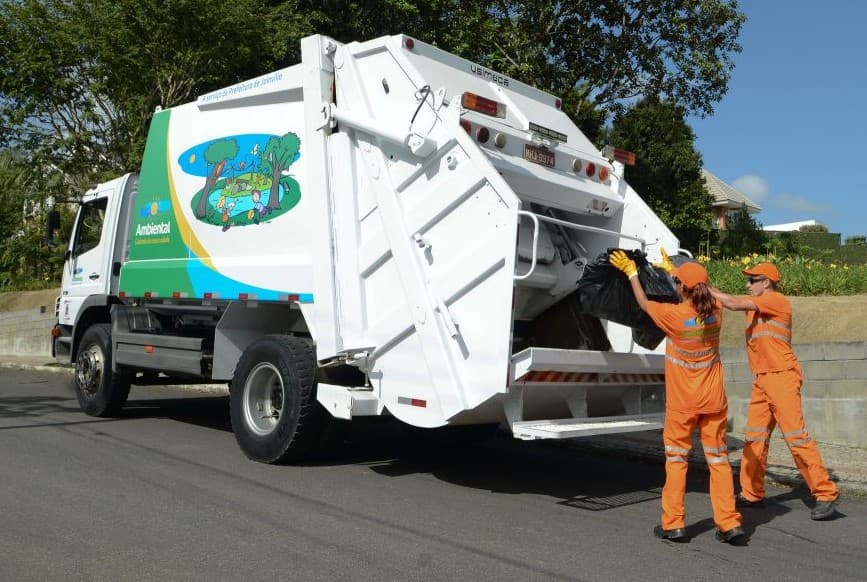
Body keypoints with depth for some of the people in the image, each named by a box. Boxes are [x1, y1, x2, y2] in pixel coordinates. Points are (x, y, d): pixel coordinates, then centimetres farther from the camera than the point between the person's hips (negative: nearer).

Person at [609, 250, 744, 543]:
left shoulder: (674, 315, -17)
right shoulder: (715, 311, -3)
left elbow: (644, 303, 1)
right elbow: (698, 300, 20)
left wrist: (631, 272, 15)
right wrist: (672, 269, 31)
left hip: (682, 402, -4)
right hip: (713, 400, 4)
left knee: (676, 458, 7)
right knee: (718, 458, 9)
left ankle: (673, 523, 10)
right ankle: (729, 523, 9)